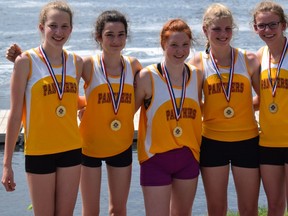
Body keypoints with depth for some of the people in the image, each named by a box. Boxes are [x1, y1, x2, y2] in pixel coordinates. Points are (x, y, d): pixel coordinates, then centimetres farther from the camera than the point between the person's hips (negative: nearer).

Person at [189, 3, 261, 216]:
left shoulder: (249, 59, -3)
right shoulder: (198, 62, -3)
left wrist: (240, 106, -7)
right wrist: (213, 108, -10)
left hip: (247, 140, 0)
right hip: (212, 142, 0)